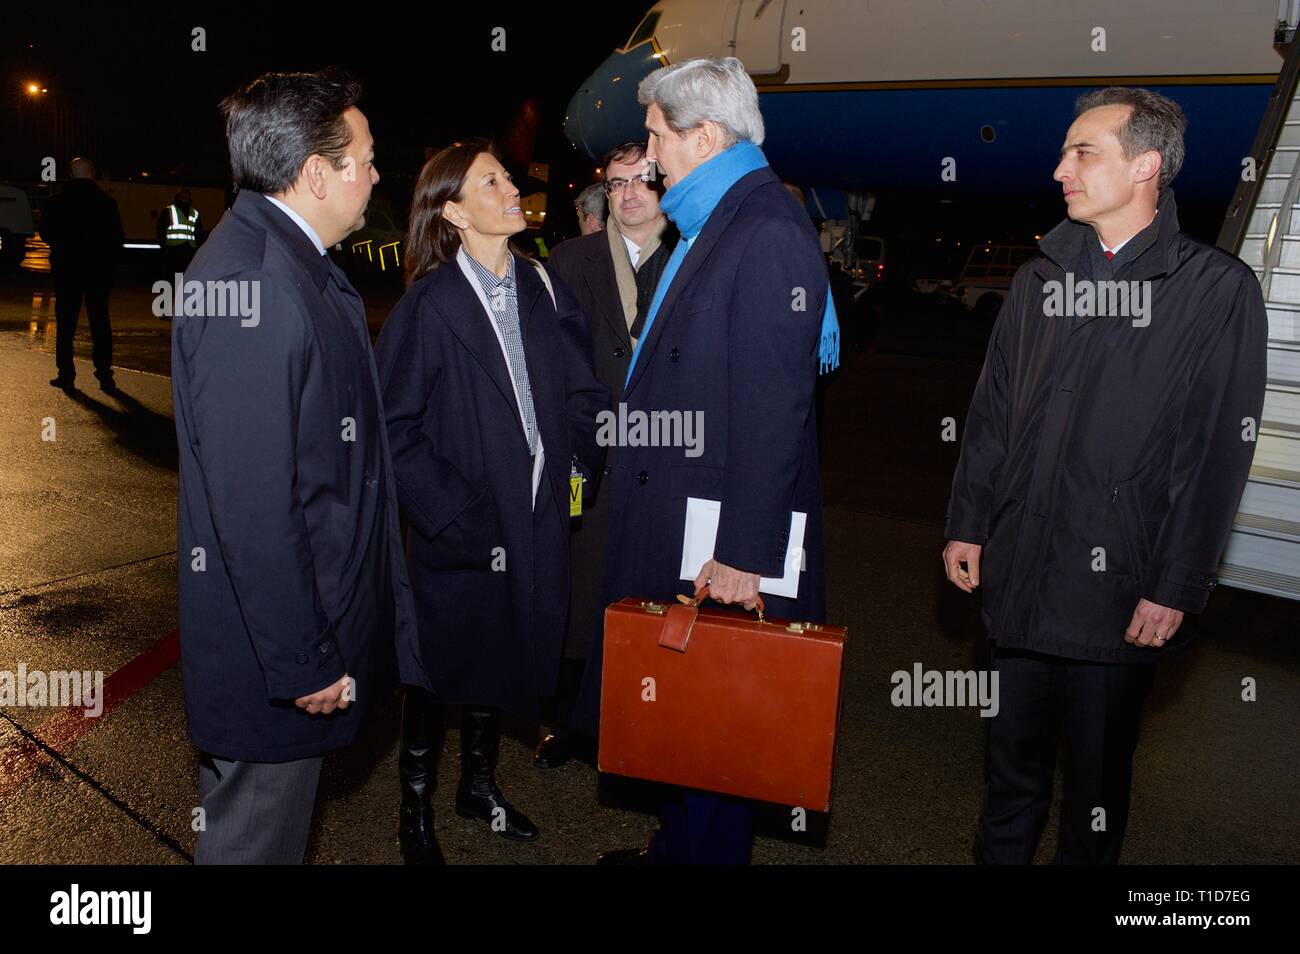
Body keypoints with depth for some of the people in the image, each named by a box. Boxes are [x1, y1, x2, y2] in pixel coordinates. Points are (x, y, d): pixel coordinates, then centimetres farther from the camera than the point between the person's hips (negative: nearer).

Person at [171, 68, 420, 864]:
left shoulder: (298, 261, 7)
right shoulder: (250, 279, -24)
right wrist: (302, 661, -20)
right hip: (272, 646, -9)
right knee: (258, 834, 12)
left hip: (316, 614, 9)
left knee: (275, 817, 25)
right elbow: (251, 498, -26)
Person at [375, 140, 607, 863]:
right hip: (460, 531, -5)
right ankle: (417, 808, 34)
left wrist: (582, 464, -1)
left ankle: (480, 781, 42)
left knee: (505, 656, 19)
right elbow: (397, 430, -14)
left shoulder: (542, 288, 3)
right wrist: (459, 520, -15)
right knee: (443, 666, 10)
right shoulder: (430, 304, -13)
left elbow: (583, 387, 10)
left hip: (537, 518, 5)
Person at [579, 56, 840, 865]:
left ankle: (712, 849, 26)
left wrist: (744, 551, -22)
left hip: (723, 538, -10)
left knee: (713, 712, 6)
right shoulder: (709, 225, 15)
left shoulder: (769, 230, -15)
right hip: (674, 525, 10)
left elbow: (775, 404, -22)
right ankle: (676, 845, 38)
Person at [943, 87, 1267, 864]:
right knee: (1014, 749, 17)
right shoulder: (1042, 278, 7)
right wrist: (968, 525, 7)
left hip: (1120, 589, -4)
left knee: (1098, 766, 12)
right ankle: (999, 854, 37)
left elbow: (1220, 453, -9)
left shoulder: (1218, 289, -6)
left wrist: (1176, 588, -11)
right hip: (1020, 571, 4)